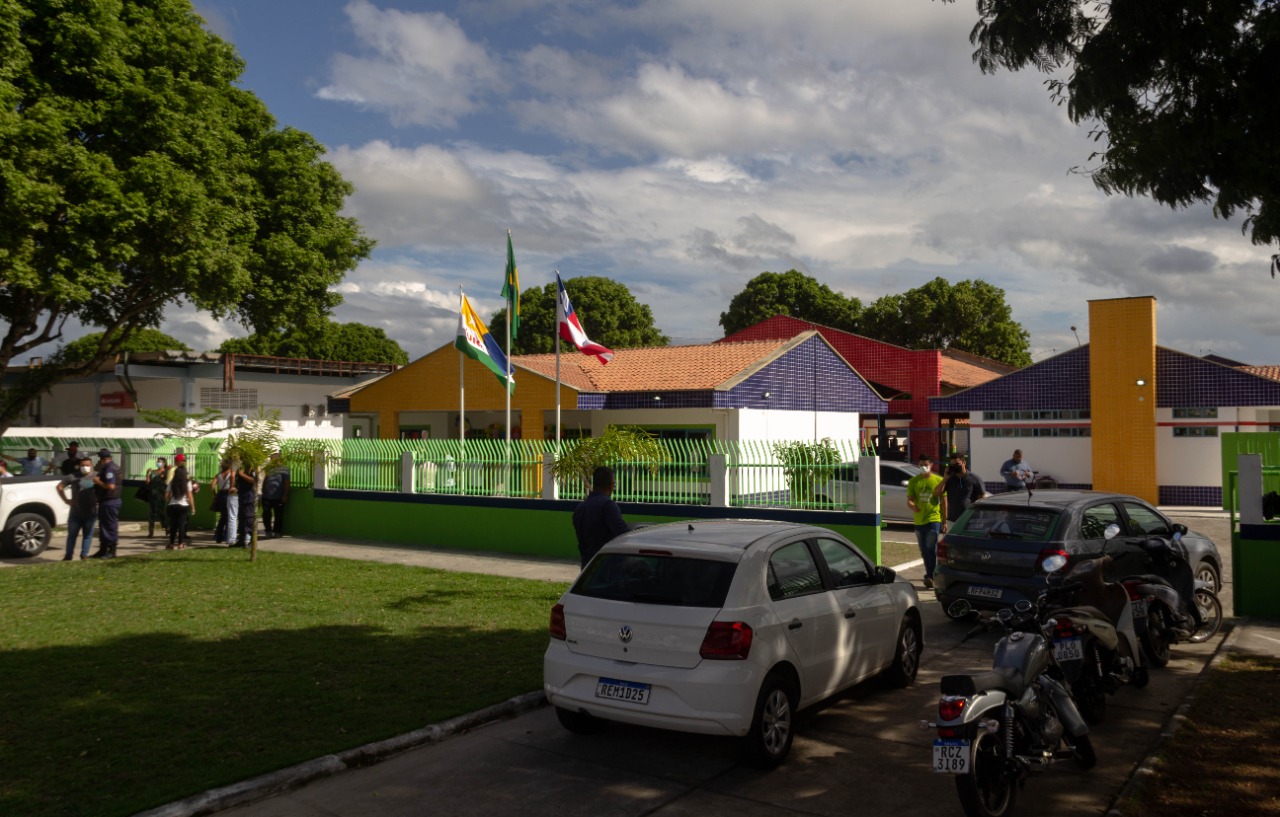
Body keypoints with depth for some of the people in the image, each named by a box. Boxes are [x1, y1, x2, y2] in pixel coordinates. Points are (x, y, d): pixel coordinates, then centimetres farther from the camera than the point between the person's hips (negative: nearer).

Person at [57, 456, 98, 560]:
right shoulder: (73, 477, 2)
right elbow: (59, 487, 9)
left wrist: (98, 500, -4)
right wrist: (66, 500, 3)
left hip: (90, 513, 0)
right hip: (75, 512, 0)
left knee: (88, 535, 4)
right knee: (72, 534, 6)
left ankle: (84, 554, 11)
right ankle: (68, 555, 14)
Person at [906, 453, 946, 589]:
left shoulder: (938, 480, 0)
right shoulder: (914, 481, 7)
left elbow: (944, 501, 4)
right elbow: (909, 500, 4)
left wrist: (945, 520, 1)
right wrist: (912, 506, -20)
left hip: (933, 518, -4)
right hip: (919, 520, 4)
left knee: (931, 548, -13)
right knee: (924, 551, 11)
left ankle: (930, 576, -12)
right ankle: (931, 575, 23)